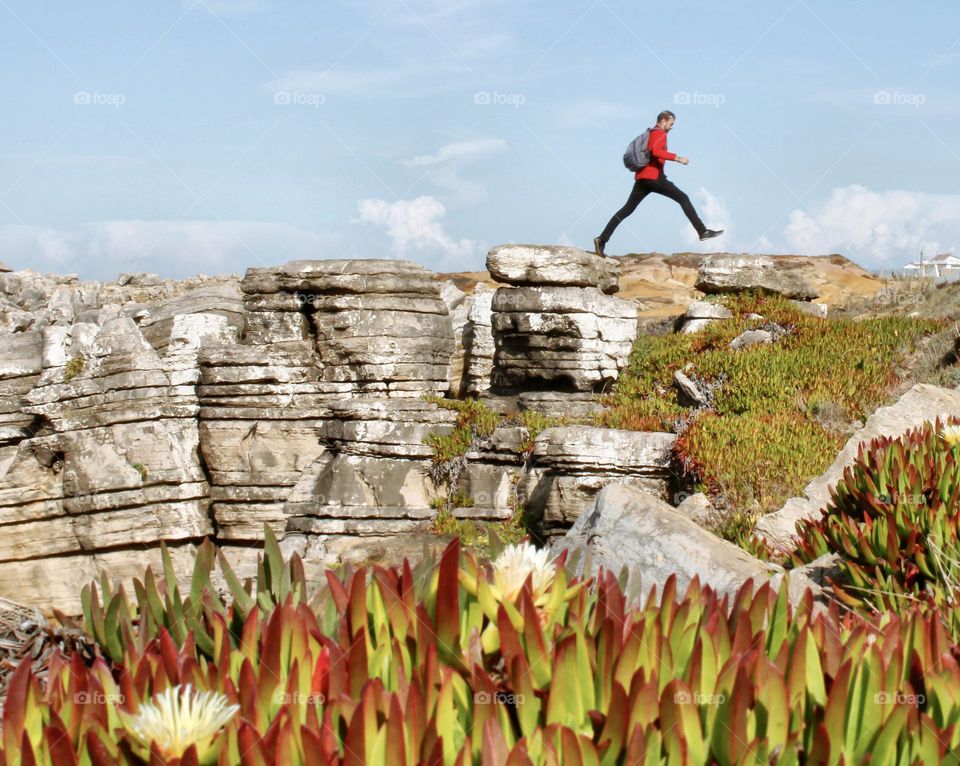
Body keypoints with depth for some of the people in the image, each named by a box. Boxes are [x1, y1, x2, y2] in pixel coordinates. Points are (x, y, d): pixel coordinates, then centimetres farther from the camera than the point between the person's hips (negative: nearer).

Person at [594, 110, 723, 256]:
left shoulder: (649, 133, 23)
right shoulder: (660, 133, -5)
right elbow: (655, 151, -24)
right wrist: (677, 158, -24)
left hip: (641, 177, 9)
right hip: (654, 177, -9)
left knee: (627, 209, 6)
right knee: (683, 199, -5)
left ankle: (602, 239, -2)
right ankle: (702, 231, -9)